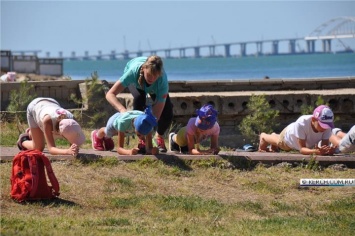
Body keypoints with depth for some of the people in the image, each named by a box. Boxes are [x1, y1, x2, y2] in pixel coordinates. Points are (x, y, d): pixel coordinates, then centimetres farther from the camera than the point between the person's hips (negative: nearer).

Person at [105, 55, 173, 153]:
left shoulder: (162, 80, -44)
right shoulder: (133, 71, -46)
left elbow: (156, 114, -40)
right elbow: (110, 94, -48)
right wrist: (122, 110, -65)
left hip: (156, 87, 1)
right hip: (135, 82, -1)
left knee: (167, 114, -17)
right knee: (139, 99, -34)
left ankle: (159, 136, 18)